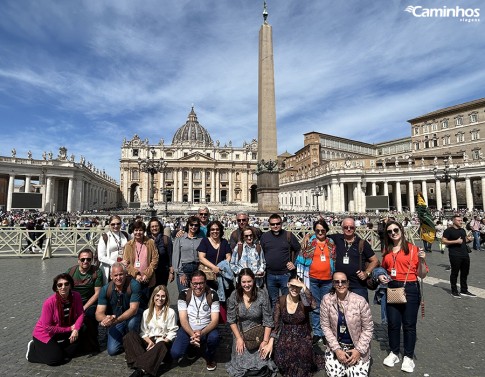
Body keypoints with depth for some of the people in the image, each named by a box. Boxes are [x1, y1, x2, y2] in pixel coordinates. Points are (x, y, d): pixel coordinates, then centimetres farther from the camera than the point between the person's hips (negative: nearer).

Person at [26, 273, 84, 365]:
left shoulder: (76, 296, -17)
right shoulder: (49, 303, -27)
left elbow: (80, 314, -16)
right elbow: (47, 328, -23)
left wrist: (76, 329, -34)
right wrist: (69, 328, -20)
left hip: (62, 333, 4)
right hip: (45, 334, -4)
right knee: (56, 359, -14)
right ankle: (33, 349, 13)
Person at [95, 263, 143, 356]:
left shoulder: (134, 285, -24)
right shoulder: (105, 289, -14)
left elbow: (133, 309, -27)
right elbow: (99, 313, -17)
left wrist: (116, 320, -40)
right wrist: (106, 319, -40)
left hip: (131, 316, -2)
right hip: (114, 320, 3)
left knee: (132, 323, -35)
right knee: (112, 350, -11)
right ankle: (123, 336, 23)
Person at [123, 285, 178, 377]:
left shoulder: (170, 312, 1)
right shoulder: (147, 312, 13)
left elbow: (172, 332, -1)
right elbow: (143, 332, 8)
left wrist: (164, 340, -18)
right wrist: (150, 341, -12)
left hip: (163, 343, -3)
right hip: (148, 341, 4)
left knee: (161, 346, -40)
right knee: (130, 335, -23)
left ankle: (141, 369, -48)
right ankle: (143, 362, -39)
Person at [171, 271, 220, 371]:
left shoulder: (212, 295, -14)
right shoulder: (184, 294, -11)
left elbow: (215, 320, -16)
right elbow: (183, 319, -13)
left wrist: (201, 333, -33)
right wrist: (192, 335, -29)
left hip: (206, 329, -1)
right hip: (188, 329, 2)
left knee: (214, 337, -33)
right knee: (175, 353, -20)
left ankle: (210, 358, 2)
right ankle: (191, 345, 16)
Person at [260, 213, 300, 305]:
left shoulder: (289, 235, -3)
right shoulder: (264, 236, 2)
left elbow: (298, 250, 5)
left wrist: (294, 263, -2)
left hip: (285, 274, -2)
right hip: (270, 275, 2)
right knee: (273, 301, 17)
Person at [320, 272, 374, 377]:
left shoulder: (360, 301, -16)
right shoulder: (327, 300, -11)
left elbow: (368, 329, -8)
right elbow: (325, 327, -6)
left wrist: (359, 350, -13)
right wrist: (336, 349, -13)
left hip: (357, 347, -1)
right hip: (335, 346, 1)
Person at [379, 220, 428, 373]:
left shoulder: (413, 249, -5)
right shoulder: (387, 251, 7)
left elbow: (422, 275, -4)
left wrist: (421, 260, -20)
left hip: (410, 289, -3)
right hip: (392, 289, 3)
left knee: (409, 325, 8)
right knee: (393, 323, 11)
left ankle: (408, 357, 26)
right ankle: (394, 353, 30)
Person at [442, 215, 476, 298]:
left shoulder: (463, 230, 14)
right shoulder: (448, 230, -10)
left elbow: (464, 240, 25)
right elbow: (444, 241, -15)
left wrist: (468, 239, 3)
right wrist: (456, 241, -22)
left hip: (465, 254, 8)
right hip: (455, 255, -8)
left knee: (465, 273, 15)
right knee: (454, 273, 2)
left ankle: (464, 290, 28)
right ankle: (454, 291, 12)